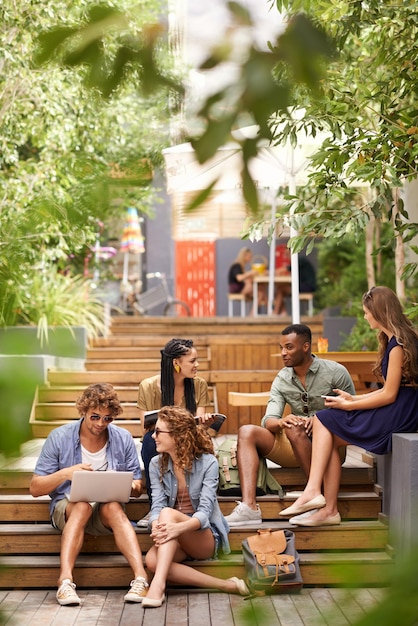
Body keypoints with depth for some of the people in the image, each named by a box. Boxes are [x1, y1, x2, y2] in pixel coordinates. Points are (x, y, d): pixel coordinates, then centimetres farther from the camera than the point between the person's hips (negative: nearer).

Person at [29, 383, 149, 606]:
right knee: (82, 506, -36)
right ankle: (65, 581, -48)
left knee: (113, 507, -35)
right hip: (67, 506, -1)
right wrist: (65, 473, -23)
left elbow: (137, 488, 4)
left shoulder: (123, 439, 0)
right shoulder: (59, 437, -5)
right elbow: (35, 488, -5)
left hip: (108, 506, 1)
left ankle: (141, 578, -48)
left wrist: (128, 486, -22)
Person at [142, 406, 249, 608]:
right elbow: (157, 506, -9)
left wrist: (179, 527, -41)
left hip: (205, 535, -4)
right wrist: (157, 528, -33)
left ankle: (158, 583, -46)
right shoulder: (156, 464, 2)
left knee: (168, 513, -33)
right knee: (152, 559, -31)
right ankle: (226, 585, -30)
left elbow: (204, 511, -20)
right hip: (176, 538, 4)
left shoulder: (207, 462, -11)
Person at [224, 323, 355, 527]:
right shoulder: (282, 380, 8)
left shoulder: (336, 372, -4)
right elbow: (268, 420, -3)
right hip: (294, 446, 5)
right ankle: (249, 507, -33)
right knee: (247, 432, -16)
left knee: (294, 429, -35)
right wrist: (280, 422, -28)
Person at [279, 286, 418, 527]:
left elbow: (389, 395, -17)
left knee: (324, 422, -9)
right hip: (392, 414, 9)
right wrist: (354, 399, 10)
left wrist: (348, 405, -8)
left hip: (398, 415, -9)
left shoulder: (399, 344, -15)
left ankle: (313, 492, -10)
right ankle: (328, 509, -9)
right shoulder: (395, 340, 16)